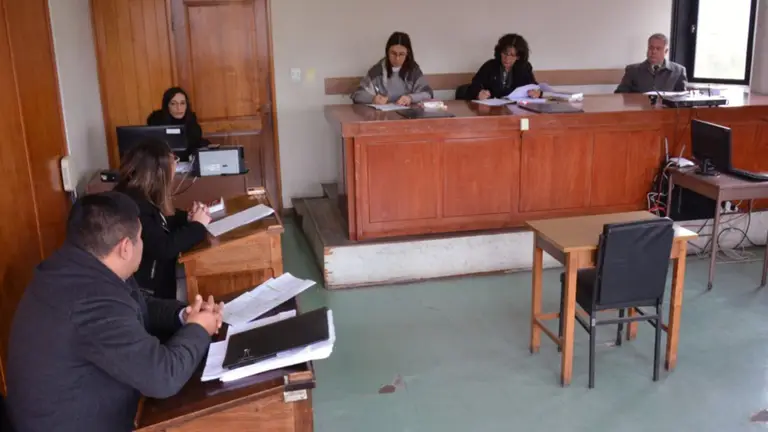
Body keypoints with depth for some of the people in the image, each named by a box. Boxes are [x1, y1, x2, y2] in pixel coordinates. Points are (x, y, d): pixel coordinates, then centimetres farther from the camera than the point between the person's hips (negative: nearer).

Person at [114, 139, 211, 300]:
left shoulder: (141, 196, 3)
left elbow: (160, 224, 18)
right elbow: (164, 248, -30)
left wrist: (187, 218, -1)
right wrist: (197, 225, -15)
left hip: (157, 274, 10)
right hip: (148, 289, -9)